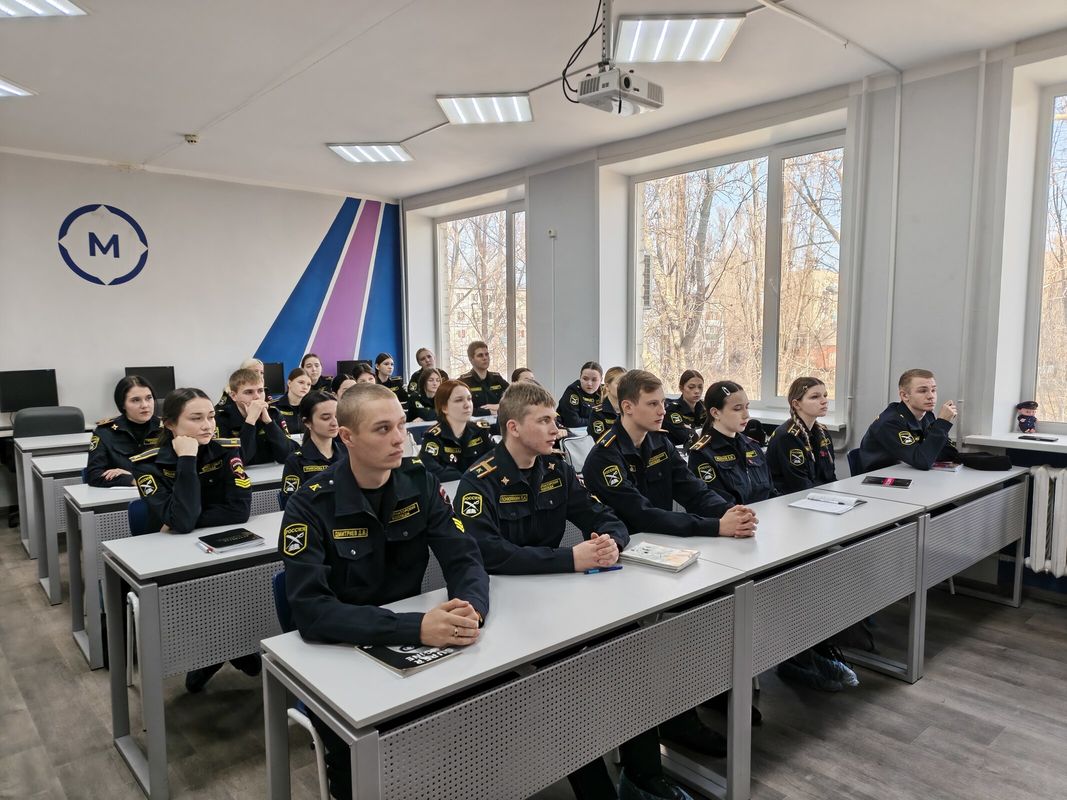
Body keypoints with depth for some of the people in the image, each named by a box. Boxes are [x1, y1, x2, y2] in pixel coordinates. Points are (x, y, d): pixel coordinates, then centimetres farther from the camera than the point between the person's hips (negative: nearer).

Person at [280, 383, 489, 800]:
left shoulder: (419, 483, -5)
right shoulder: (310, 506, -17)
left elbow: (465, 559, -9)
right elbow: (310, 612, -27)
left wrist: (472, 610, -32)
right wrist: (415, 627, -37)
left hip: (410, 642, 4)